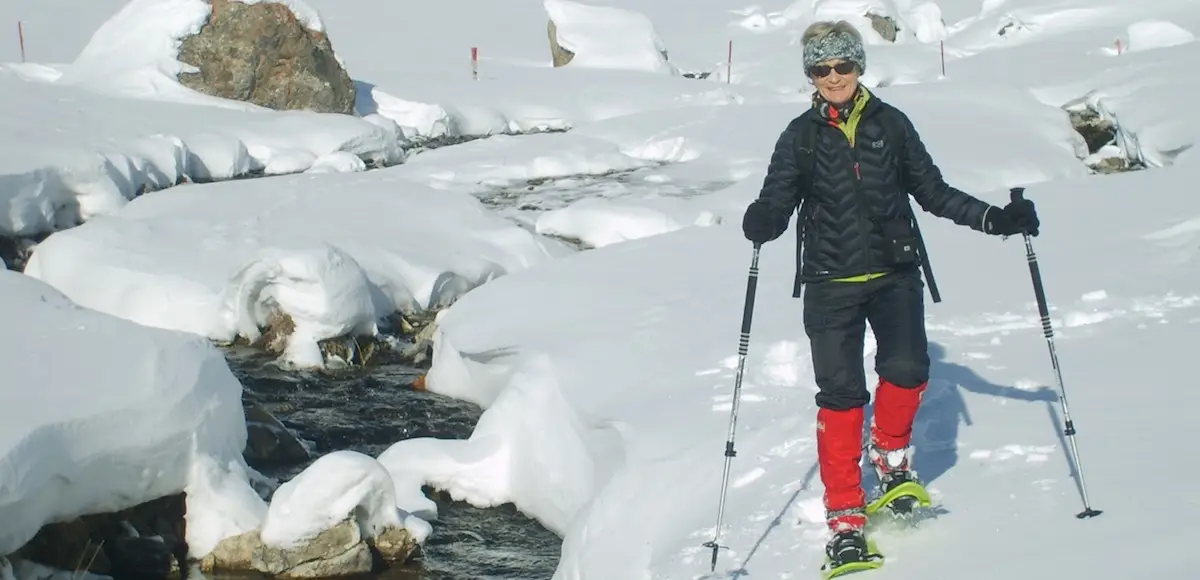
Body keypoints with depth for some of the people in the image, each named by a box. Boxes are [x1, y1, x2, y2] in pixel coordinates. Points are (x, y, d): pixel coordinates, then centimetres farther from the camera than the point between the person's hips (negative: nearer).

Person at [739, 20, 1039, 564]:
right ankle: (845, 517, 0)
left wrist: (994, 219, 1)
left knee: (907, 368, -20)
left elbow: (932, 191, 10)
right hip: (830, 281, -1)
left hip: (894, 274, 1)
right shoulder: (801, 136, 4)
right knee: (840, 393, -7)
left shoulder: (890, 123, 5)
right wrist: (762, 222, -22)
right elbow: (777, 206, 1)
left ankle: (891, 452, 11)